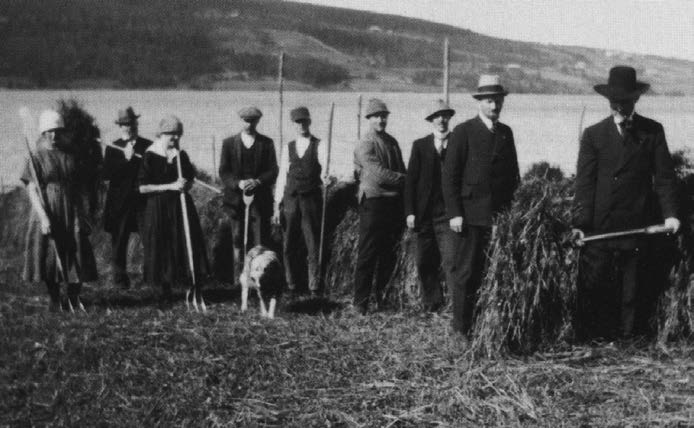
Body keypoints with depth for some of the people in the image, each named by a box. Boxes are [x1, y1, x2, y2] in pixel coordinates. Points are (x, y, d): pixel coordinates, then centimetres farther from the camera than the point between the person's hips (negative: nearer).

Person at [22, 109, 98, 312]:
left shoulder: (70, 157, 9)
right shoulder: (37, 158, -4)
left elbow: (77, 188, 12)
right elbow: (32, 190, -9)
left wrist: (83, 216, 7)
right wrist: (44, 217, -18)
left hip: (72, 214, 4)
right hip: (48, 214, -4)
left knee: (77, 256, 0)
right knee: (50, 257, 1)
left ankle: (74, 299, 12)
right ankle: (55, 300, 13)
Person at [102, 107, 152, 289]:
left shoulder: (148, 146, 8)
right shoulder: (113, 148, 6)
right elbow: (106, 174, -7)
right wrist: (126, 159, -15)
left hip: (144, 200, 0)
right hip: (120, 202, 0)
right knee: (119, 241, 3)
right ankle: (119, 277, 13)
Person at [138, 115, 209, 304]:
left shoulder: (181, 155, 9)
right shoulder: (150, 156, -5)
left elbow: (190, 180, 20)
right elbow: (143, 188, -9)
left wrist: (184, 185, -4)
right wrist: (170, 186, -14)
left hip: (181, 206, 4)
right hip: (159, 208, -4)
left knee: (188, 246, -2)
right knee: (163, 251, -1)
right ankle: (165, 292, 10)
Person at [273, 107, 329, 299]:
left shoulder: (319, 146, 2)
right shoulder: (289, 147, 12)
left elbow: (324, 169, -10)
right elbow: (282, 177, 13)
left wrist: (326, 178, -35)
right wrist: (277, 206, 10)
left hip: (311, 200, -3)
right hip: (291, 201, 3)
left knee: (313, 246, -2)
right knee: (289, 246, 5)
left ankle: (315, 289, 4)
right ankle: (291, 287, 16)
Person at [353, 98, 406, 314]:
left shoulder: (392, 142, 17)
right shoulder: (365, 145, -6)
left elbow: (401, 171, 18)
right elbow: (379, 174, -16)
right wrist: (404, 179, -9)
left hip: (394, 203, 7)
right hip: (374, 202, -7)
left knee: (389, 254, 9)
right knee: (368, 254, -4)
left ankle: (381, 295, 21)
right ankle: (361, 303, 2)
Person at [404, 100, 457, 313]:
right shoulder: (420, 146, 8)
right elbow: (410, 181, 6)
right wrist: (410, 212, 0)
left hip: (448, 214, -3)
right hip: (424, 214, 3)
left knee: (451, 261, -12)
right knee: (425, 263, 8)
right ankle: (431, 303, 22)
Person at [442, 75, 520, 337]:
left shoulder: (506, 133, 14)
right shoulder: (463, 132, -2)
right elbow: (450, 175, -4)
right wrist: (454, 213, -10)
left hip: (502, 215, 4)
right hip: (472, 215, -4)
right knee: (467, 273, -1)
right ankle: (461, 328, 5)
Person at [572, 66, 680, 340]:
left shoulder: (653, 131, 7)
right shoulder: (594, 135, 6)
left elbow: (664, 176, 5)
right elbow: (584, 181, 1)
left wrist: (670, 213, -9)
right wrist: (580, 222, -10)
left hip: (637, 225, 0)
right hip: (599, 227, 0)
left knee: (630, 293, 5)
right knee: (592, 290, -3)